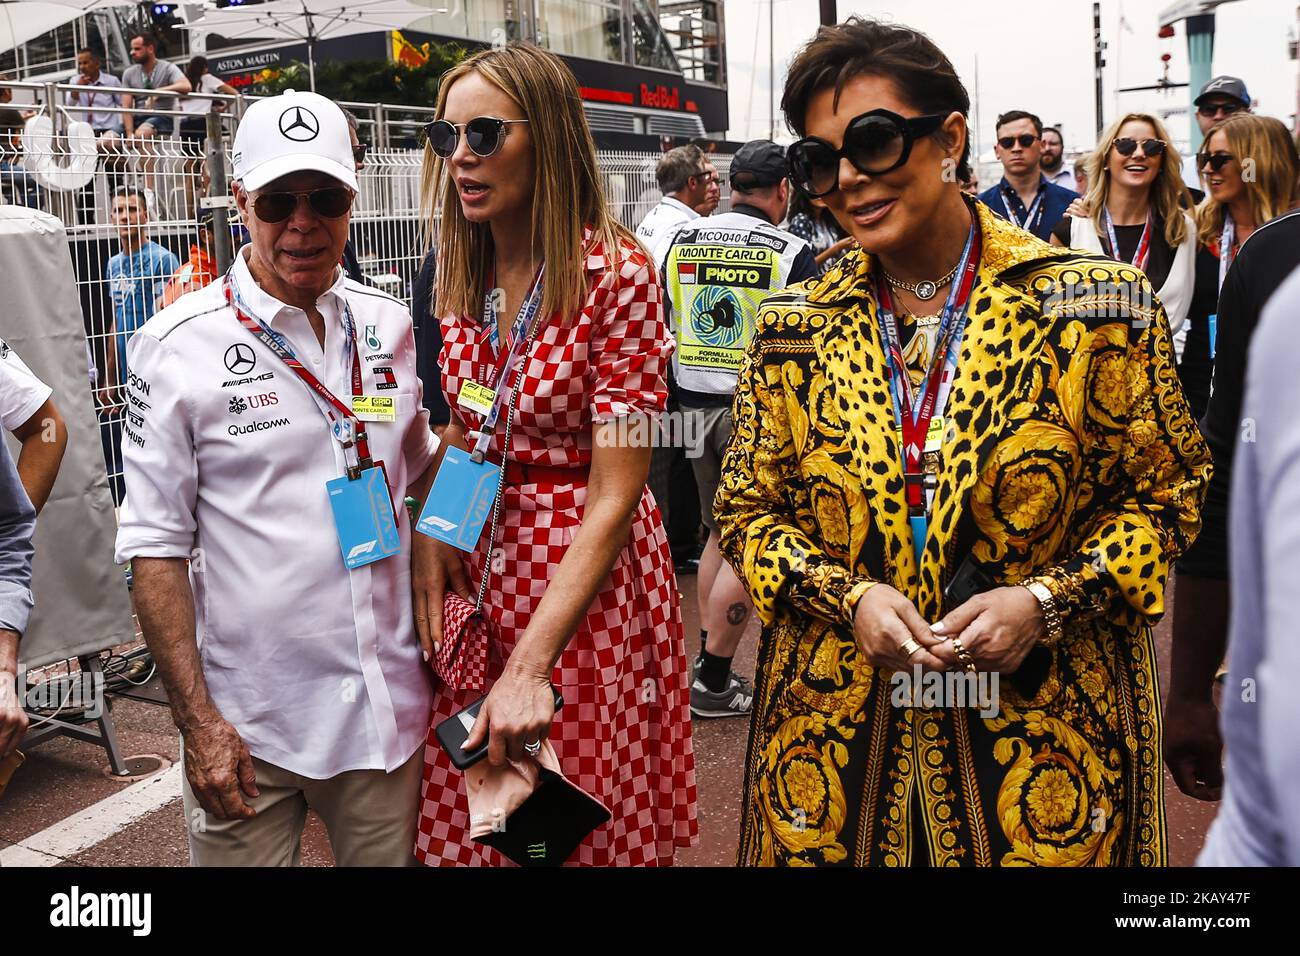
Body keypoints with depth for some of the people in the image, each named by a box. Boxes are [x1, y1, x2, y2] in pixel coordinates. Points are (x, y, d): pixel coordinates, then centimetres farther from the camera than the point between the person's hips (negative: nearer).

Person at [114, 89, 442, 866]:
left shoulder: (390, 326, 4)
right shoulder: (180, 346, -7)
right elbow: (156, 547, -7)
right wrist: (197, 720, -10)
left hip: (391, 706, 4)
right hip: (248, 722, -3)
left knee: (393, 854, 16)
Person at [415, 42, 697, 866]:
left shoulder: (616, 273, -16)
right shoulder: (462, 274, 3)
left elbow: (614, 497, -20)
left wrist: (531, 666, -23)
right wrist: (436, 537, -4)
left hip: (588, 577, -5)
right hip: (478, 567, 6)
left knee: (585, 827, 11)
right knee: (468, 819, 16)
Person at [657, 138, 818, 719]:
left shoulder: (680, 240, 4)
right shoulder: (792, 254, -10)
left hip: (695, 407, 5)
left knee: (719, 534, 19)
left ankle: (708, 664, 25)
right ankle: (712, 682, 9)